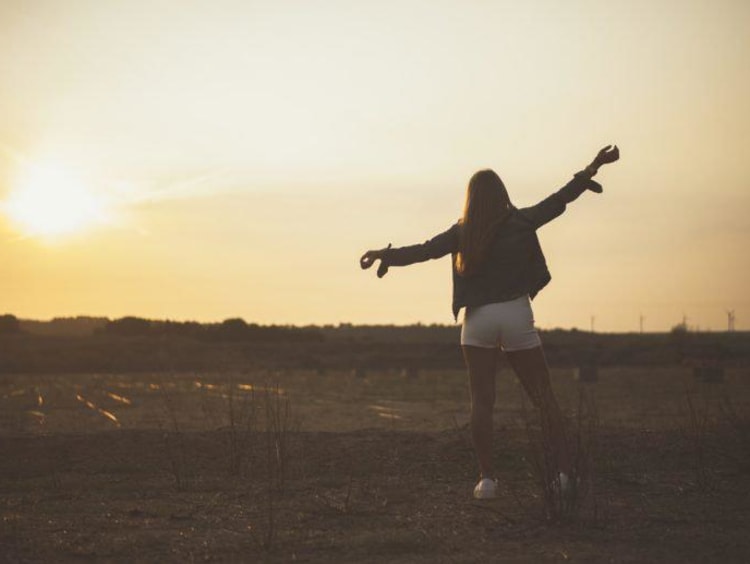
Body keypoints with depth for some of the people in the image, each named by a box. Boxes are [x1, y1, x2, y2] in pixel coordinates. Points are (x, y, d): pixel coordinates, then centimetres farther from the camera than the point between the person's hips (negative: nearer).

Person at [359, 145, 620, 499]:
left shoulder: (462, 233, 1)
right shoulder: (521, 222, -1)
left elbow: (425, 250, 0)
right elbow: (560, 199, 1)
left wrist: (387, 254, 10)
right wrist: (593, 168, 7)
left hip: (478, 320, 1)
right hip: (517, 315, 0)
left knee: (481, 401, 4)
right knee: (544, 399, 6)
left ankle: (487, 477, 0)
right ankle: (563, 472, 2)